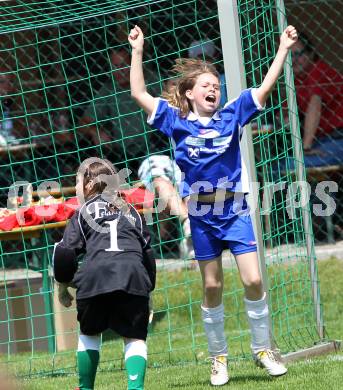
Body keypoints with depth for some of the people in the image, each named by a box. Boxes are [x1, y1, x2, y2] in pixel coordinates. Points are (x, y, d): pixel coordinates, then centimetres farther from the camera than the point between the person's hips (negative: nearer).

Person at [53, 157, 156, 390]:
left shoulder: (84, 212, 19)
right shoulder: (131, 212, 30)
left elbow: (66, 251, 9)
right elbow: (148, 252, 28)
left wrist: (63, 288, 20)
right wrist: (148, 288, 34)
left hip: (95, 275, -1)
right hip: (133, 275, 2)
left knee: (89, 333, 19)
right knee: (134, 336, 4)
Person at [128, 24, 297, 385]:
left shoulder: (231, 116, 3)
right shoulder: (177, 122, 1)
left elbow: (265, 87, 2)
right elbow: (139, 94, 1)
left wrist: (283, 49, -3)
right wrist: (137, 52, -2)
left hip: (235, 210, 0)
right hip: (201, 216, 0)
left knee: (253, 280, -8)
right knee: (212, 288, 6)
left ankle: (262, 349, 8)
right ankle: (218, 358, 16)